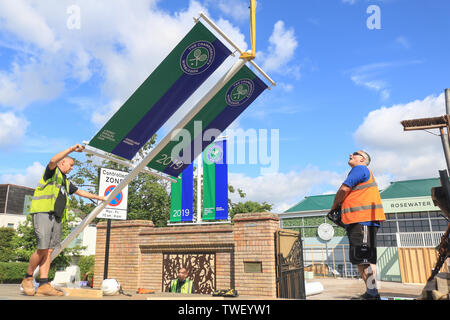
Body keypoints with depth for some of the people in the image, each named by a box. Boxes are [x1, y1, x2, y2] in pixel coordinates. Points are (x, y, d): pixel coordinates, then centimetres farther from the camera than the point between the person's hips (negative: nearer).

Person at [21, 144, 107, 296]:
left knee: (49, 251, 0)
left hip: (57, 217, 8)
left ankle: (44, 285, -4)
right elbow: (53, 160, -16)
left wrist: (99, 197, 40)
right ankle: (27, 278, 5)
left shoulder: (66, 182, 29)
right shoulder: (52, 171, 7)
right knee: (42, 249, -14)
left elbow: (80, 192, 37)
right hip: (43, 213, -8)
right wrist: (72, 149, -20)